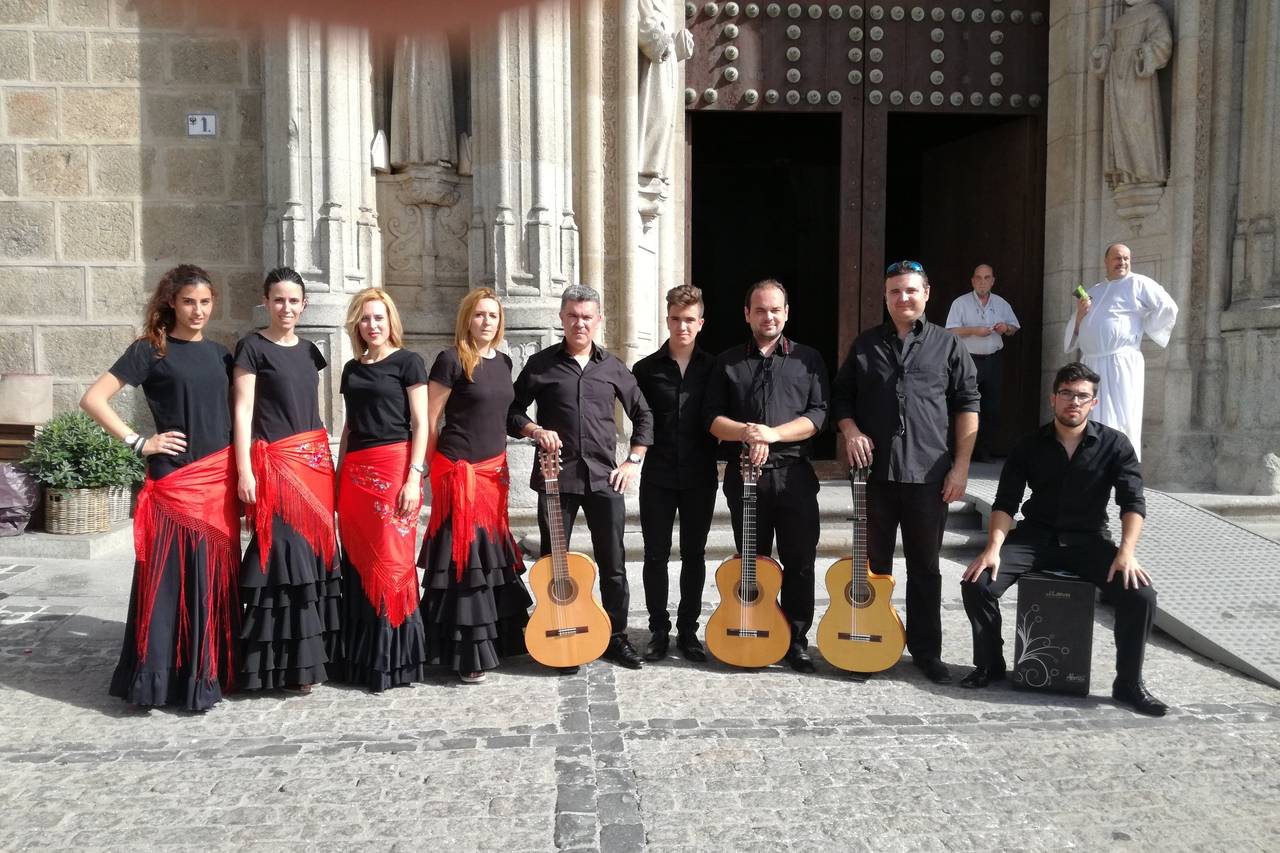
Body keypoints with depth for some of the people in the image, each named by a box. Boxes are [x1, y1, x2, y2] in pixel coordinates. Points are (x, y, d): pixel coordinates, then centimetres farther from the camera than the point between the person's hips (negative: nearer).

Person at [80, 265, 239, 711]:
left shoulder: (220, 353, 13)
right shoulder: (149, 350, -2)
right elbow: (93, 399, -5)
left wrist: (241, 473, 7)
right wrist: (138, 442, -10)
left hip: (219, 482, 5)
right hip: (174, 483, -4)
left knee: (215, 576, 8)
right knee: (170, 578, -2)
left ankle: (209, 674, 19)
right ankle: (157, 677, 9)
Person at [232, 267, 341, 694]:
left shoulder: (309, 351, 14)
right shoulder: (253, 347, -2)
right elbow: (242, 411, -7)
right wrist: (245, 470, -13)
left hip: (315, 461, 6)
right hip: (276, 463, -6)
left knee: (313, 549, 6)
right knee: (285, 551, -8)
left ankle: (309, 655, 16)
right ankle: (286, 662, 1)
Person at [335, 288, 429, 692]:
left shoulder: (408, 362, 0)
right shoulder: (351, 368, 17)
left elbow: (420, 424, -5)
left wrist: (414, 478, -14)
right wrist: (338, 475, 15)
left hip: (394, 468, -6)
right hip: (355, 472, 6)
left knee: (391, 561, -5)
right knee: (358, 562, 8)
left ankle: (393, 658, 5)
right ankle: (361, 657, 19)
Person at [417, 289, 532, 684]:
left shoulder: (503, 361, 12)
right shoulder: (451, 360, -9)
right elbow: (429, 420, -8)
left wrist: (501, 466, 17)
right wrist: (438, 469, -4)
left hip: (493, 471, 7)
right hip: (459, 472, -7)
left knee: (491, 555, 13)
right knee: (464, 558, -2)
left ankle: (496, 638, 27)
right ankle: (466, 655, 8)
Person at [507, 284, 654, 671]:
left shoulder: (612, 367, 9)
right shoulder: (540, 364, 4)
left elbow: (643, 414, 16)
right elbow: (512, 413, 7)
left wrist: (634, 460, 6)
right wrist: (535, 431, -12)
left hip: (604, 478, 1)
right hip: (556, 477, -1)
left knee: (613, 563, 5)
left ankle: (616, 638, 17)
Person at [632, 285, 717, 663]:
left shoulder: (714, 368, 2)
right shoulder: (646, 369, 1)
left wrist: (716, 456, -7)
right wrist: (640, 453, -3)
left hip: (700, 477, 0)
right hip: (658, 476, 0)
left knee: (694, 554, 9)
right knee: (656, 554, 5)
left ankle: (688, 630, 20)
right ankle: (658, 629, 18)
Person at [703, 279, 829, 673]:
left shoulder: (808, 359, 7)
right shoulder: (727, 362, 9)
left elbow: (817, 415, -3)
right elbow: (712, 418, 2)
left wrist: (772, 434, -16)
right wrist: (746, 433, -17)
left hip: (795, 474, 0)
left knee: (800, 561, 1)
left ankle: (797, 641, 14)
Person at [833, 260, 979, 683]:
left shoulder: (947, 344, 5)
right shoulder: (865, 345, 10)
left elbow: (967, 406, 3)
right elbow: (841, 396, 14)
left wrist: (960, 466, -4)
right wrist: (850, 430, -6)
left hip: (928, 474, -1)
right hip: (875, 471, 1)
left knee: (924, 566, 8)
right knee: (873, 564, 10)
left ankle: (926, 649, 20)